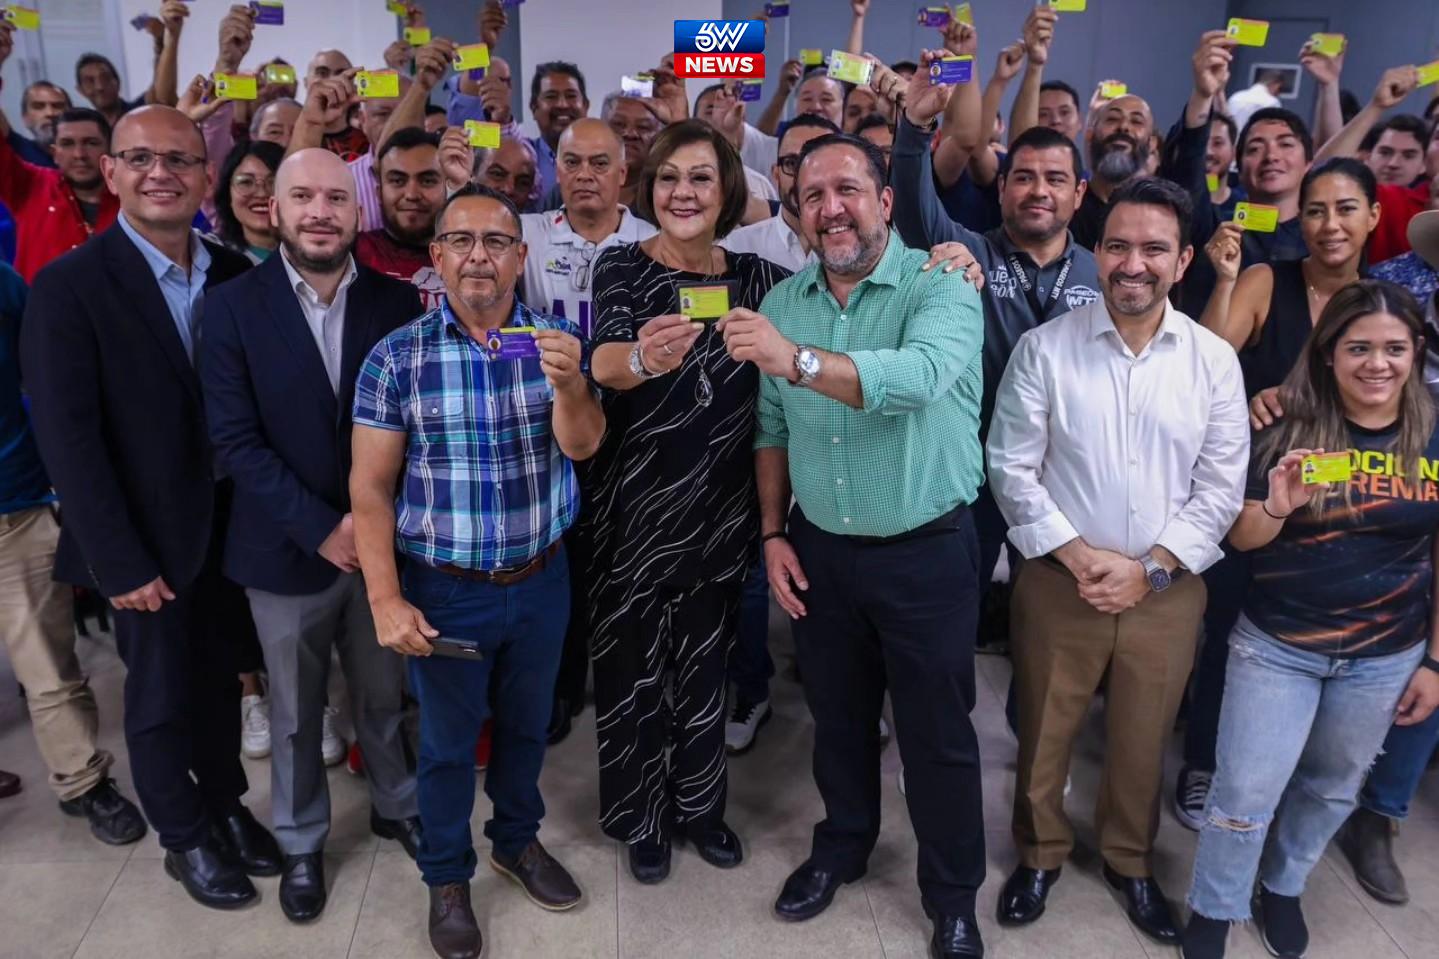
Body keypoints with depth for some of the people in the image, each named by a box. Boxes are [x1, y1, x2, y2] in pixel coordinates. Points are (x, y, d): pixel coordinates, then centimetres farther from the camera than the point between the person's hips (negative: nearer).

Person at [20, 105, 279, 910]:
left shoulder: (236, 275, -1)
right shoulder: (69, 285, -13)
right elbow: (68, 440, -15)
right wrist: (122, 563, -16)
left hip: (230, 530, 4)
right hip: (149, 543, -3)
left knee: (220, 681, 19)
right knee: (161, 697, 13)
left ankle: (226, 806, 41)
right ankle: (185, 837, 34)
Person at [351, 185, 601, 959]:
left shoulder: (556, 342, -4)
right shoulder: (397, 356, -11)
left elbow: (581, 445, -15)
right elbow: (370, 487, -9)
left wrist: (569, 383, -36)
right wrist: (385, 601, -14)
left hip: (541, 581, 2)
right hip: (444, 589, -2)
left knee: (526, 725, 22)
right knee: (447, 740, 15)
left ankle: (518, 842, 46)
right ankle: (447, 877, 38)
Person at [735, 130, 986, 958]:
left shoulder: (941, 288, -15)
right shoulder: (782, 303, 1)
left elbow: (921, 377, -36)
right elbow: (772, 428, 7)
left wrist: (797, 359, -45)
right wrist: (773, 533, 3)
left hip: (926, 551, -4)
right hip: (821, 551, 4)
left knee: (937, 733, 12)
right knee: (838, 716, 22)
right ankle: (842, 847, 47)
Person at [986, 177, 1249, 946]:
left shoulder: (1214, 359, -2)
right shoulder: (1044, 347, -7)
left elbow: (1220, 485, -1)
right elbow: (1012, 468, -7)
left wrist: (1150, 568, -10)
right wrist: (1079, 556, -13)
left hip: (1167, 589, 2)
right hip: (1059, 581, -1)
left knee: (1142, 740, 17)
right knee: (1043, 735, 13)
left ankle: (1129, 861, 42)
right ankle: (1039, 853, 38)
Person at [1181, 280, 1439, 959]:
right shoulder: (1290, 431, -10)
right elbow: (1241, 539, -6)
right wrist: (1278, 506, -28)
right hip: (1274, 646, -2)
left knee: (1333, 787, 20)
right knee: (1246, 792, 3)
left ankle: (1283, 887, 45)